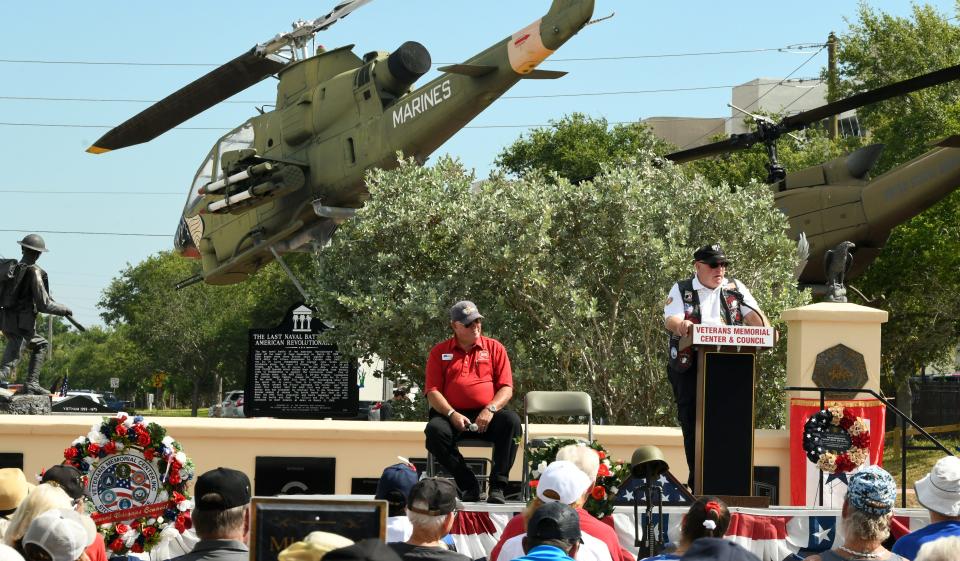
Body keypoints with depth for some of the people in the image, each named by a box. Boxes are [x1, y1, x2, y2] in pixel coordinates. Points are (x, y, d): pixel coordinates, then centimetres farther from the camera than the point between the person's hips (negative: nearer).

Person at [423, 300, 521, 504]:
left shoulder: (494, 348, 13)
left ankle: (498, 486, -27)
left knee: (511, 420, -32)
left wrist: (490, 409, -14)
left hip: (487, 416, 0)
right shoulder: (439, 352, 12)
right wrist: (452, 414, -14)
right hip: (452, 415, 0)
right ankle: (468, 485, -24)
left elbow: (506, 388, 6)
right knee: (435, 430, -33)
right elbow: (432, 391, 4)